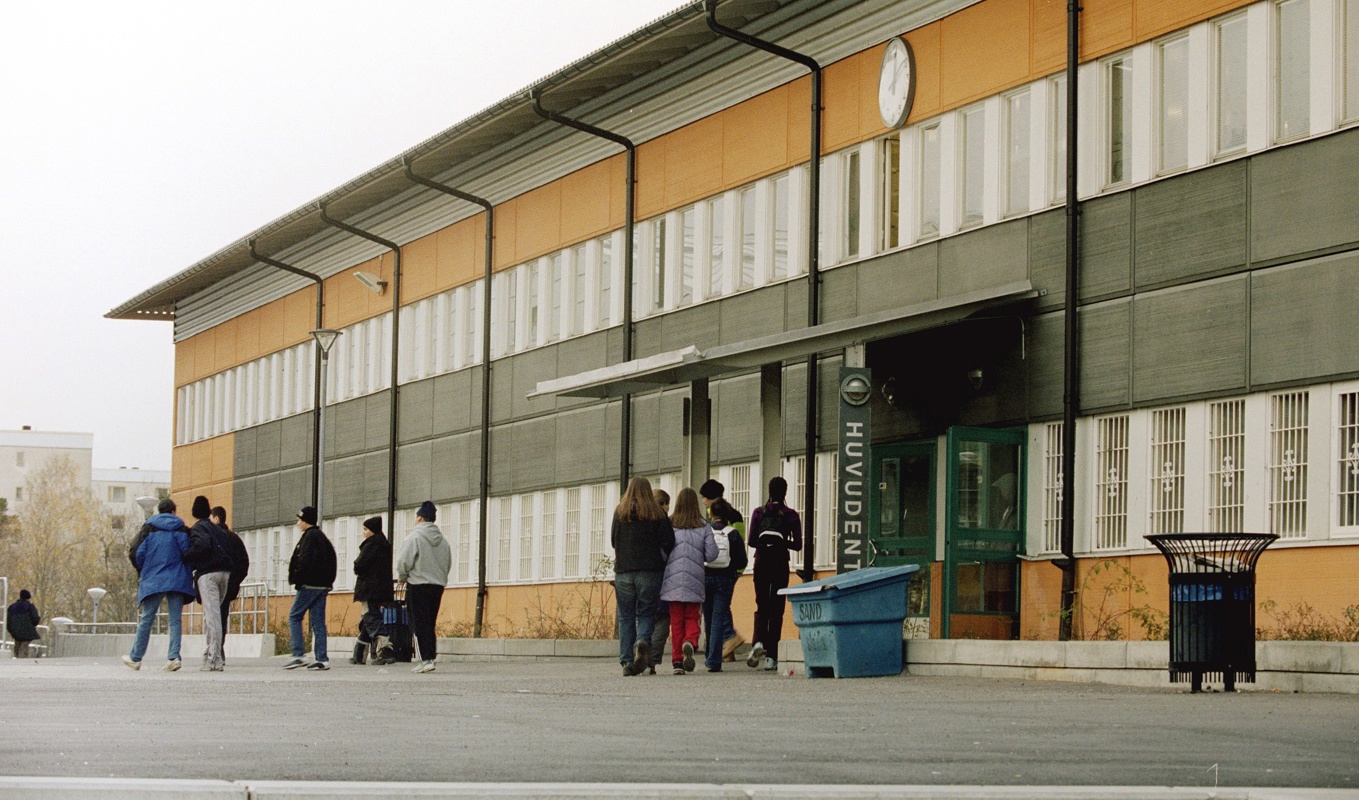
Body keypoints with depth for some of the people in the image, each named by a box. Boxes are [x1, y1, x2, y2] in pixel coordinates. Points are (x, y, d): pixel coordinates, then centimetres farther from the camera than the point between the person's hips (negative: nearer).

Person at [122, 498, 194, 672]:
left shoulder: (149, 528, 3)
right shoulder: (182, 529, 4)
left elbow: (135, 553, -3)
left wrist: (142, 572, 13)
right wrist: (187, 575, 10)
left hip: (153, 580, 0)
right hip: (177, 581, 0)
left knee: (146, 620, 6)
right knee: (175, 620, 1)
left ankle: (135, 658, 12)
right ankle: (173, 657, -12)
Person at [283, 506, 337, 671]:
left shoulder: (309, 537, -10)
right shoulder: (322, 536, 18)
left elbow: (305, 561, -19)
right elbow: (331, 559, 20)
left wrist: (296, 578, -10)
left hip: (309, 584, -9)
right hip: (323, 585, 9)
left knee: (294, 617, -3)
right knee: (318, 621, 7)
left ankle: (297, 655, -11)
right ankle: (322, 659, 2)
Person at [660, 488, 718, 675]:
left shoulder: (668, 525, -2)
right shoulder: (703, 528, 0)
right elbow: (711, 554, -3)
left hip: (672, 580, 0)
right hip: (695, 582, 0)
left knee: (676, 620, 6)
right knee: (692, 618, 11)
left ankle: (677, 661, 1)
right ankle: (690, 642, -20)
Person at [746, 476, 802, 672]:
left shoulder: (759, 512, 1)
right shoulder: (791, 515, -2)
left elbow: (751, 541, -3)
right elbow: (797, 544, -4)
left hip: (761, 562, 1)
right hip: (780, 564, -1)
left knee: (761, 606, 12)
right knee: (776, 609, 5)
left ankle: (759, 642, -17)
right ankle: (771, 657, 2)